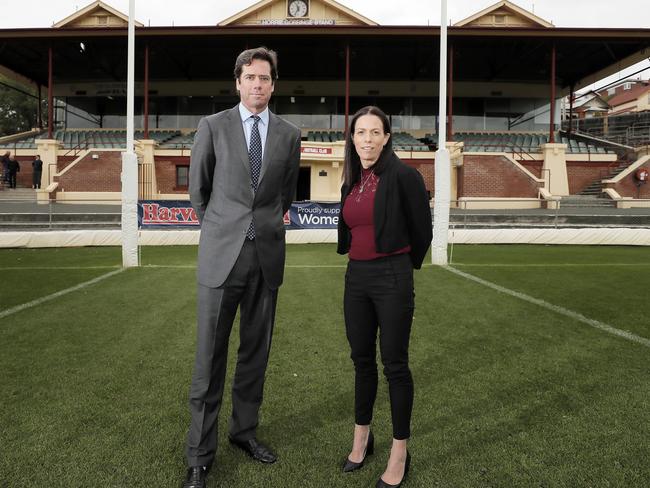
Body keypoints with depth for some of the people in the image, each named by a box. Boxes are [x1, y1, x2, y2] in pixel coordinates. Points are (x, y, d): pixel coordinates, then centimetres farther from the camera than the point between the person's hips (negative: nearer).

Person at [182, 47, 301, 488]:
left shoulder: (289, 134, 7)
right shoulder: (213, 126, 2)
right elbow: (198, 187, 11)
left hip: (268, 254, 3)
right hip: (221, 253, -2)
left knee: (257, 351, 11)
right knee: (210, 355, 1)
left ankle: (245, 429, 29)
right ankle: (201, 452, 13)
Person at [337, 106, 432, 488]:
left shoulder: (403, 176, -11)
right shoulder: (352, 181, 8)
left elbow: (421, 230, -2)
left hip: (392, 277, -6)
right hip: (356, 276, 6)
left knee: (395, 363, 2)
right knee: (362, 359, 15)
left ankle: (400, 453, 17)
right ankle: (362, 438, 32)